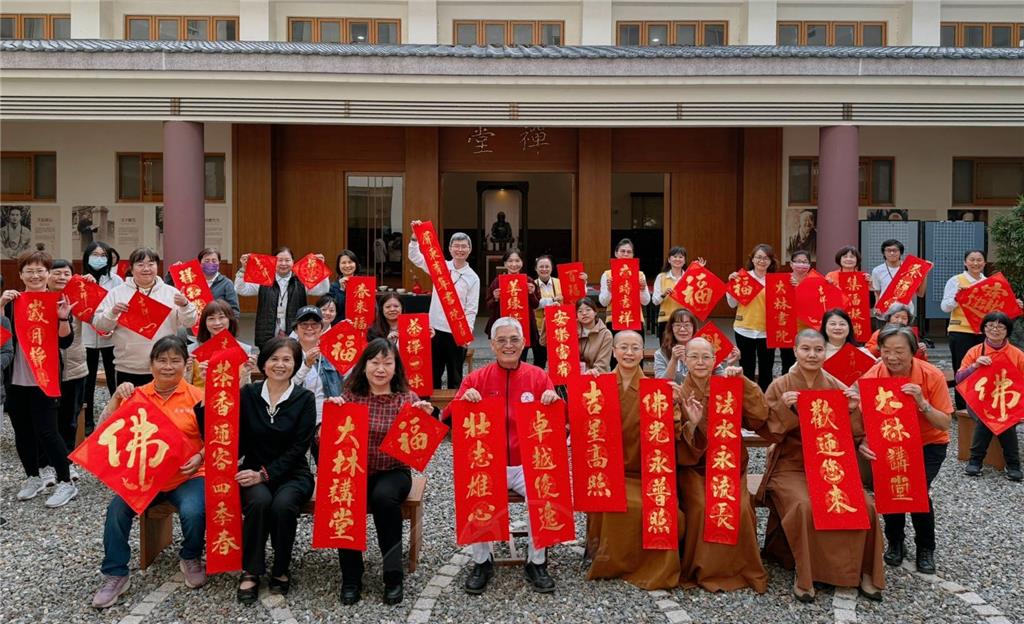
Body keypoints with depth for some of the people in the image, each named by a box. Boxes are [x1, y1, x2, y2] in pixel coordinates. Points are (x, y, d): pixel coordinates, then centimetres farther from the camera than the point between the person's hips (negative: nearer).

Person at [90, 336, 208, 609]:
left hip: (188, 476, -2)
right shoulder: (137, 396, 4)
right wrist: (116, 397, -12)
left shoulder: (197, 396, -3)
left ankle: (190, 559, 6)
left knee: (193, 512, -28)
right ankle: (115, 575, -1)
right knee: (117, 509, -21)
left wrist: (201, 457, -21)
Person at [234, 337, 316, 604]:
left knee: (283, 504, -31)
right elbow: (238, 439, 2)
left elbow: (299, 447, -8)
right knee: (259, 501, -31)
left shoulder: (305, 399, -1)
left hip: (292, 473, -1)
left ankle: (281, 570, -7)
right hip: (254, 471, 1)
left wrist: (265, 474, -17)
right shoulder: (248, 394, 4)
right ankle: (250, 571, -14)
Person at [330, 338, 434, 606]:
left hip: (393, 472, -1)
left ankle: (393, 576, -14)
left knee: (383, 497, -33)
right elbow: (323, 440, -2)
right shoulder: (350, 396, 3)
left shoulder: (407, 399, 0)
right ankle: (351, 578, -9)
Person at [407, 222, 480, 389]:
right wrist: (415, 236, -12)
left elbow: (471, 309, -3)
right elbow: (414, 257, 2)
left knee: (455, 376, 8)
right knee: (433, 373, 11)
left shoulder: (473, 278, -1)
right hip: (435, 328, 2)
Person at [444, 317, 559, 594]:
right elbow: (449, 419, -4)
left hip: (528, 464, 0)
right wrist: (464, 400, -24)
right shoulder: (476, 378, 3)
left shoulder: (538, 377, 5)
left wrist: (555, 401, -21)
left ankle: (537, 562, -2)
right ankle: (482, 562, -2)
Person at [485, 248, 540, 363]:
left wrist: (532, 293, -9)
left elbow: (535, 305, 8)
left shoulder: (528, 281, 4)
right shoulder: (498, 281, 0)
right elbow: (488, 307, 4)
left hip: (524, 327, 2)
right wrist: (495, 299, -16)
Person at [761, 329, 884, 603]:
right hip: (791, 466, -3)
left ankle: (864, 571, 2)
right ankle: (804, 575, -12)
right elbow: (768, 433, -8)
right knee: (804, 506, -32)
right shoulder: (780, 386, -3)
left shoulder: (837, 387, 5)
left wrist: (853, 410, -13)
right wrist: (783, 408, -23)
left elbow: (854, 437, 5)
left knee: (865, 507, -19)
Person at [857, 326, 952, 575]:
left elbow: (945, 424, -17)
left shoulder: (932, 376, -20)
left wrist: (922, 404, -34)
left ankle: (926, 548, 6)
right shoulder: (871, 377, -18)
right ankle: (895, 542, 10)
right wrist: (863, 443, -35)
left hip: (929, 444, -1)